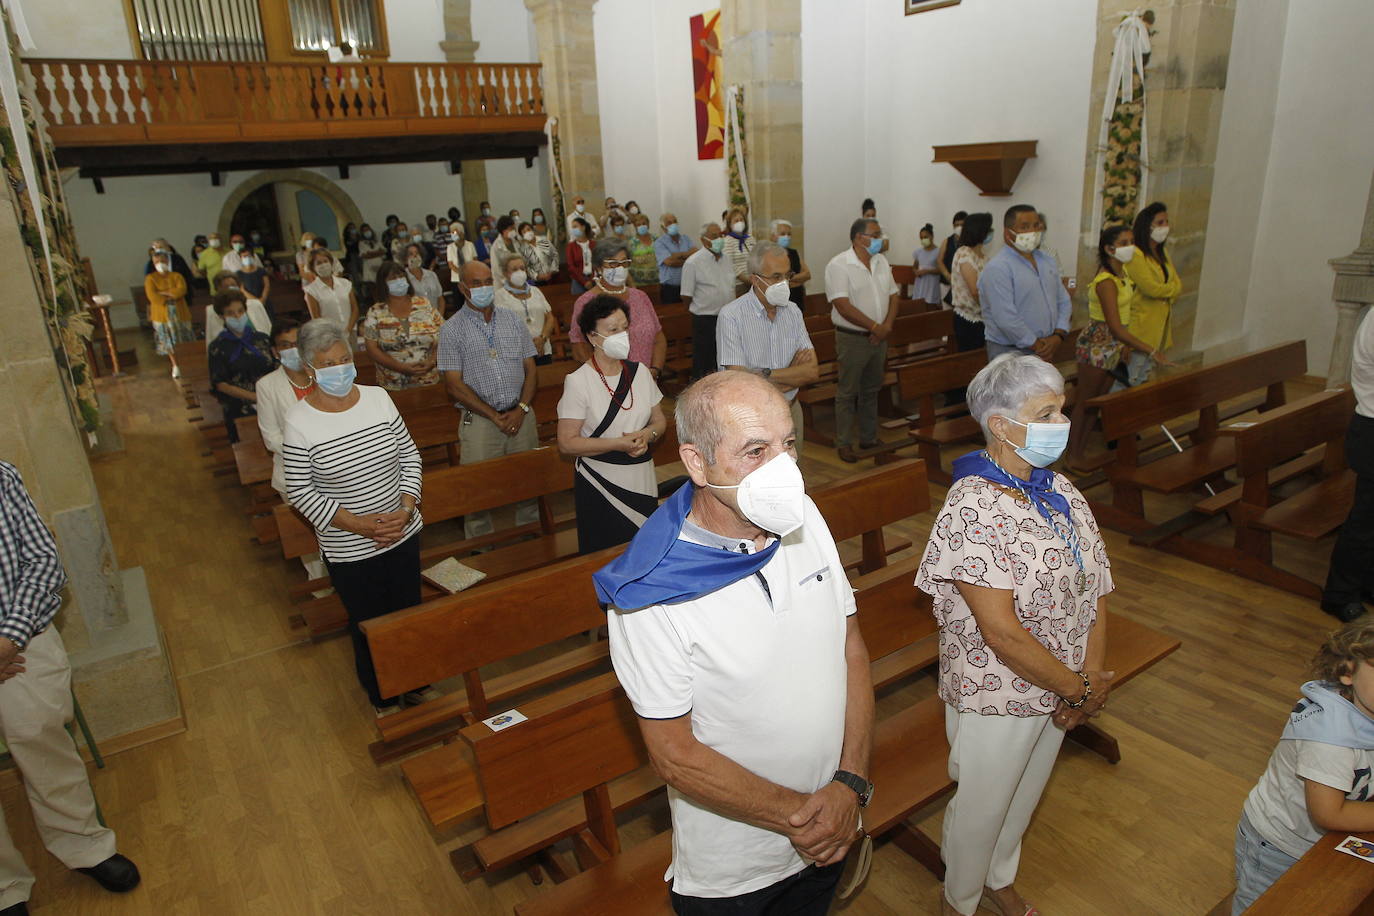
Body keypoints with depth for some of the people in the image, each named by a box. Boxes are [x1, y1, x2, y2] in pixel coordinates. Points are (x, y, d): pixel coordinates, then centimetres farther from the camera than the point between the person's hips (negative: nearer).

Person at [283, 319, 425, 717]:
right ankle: (382, 696, 40)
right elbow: (300, 492, -12)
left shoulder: (378, 398, -5)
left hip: (404, 535, 3)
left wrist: (405, 509, -12)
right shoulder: (299, 421, -15)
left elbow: (409, 455, 1)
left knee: (410, 613, 19)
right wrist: (360, 525, -19)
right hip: (349, 550, -3)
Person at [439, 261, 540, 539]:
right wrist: (495, 416, -11)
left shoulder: (512, 320, 9)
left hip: (521, 416, 3)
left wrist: (521, 409, -7)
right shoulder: (452, 329, -2)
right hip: (480, 421, -3)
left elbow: (531, 369, 9)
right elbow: (455, 385, -7)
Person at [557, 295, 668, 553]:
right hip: (599, 487, -4)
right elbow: (567, 443, -13)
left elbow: (659, 420, 14)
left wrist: (647, 435, -9)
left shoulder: (640, 372, 6)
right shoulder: (578, 381, -10)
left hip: (642, 483, 4)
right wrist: (619, 443, -19)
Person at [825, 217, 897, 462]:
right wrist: (875, 327, -17)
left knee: (872, 391, 16)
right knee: (847, 394, 2)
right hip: (852, 339, -7)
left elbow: (893, 296, 11)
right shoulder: (839, 265, -13)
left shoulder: (881, 262, 10)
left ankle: (869, 438, 28)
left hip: (878, 338, 7)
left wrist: (887, 326, -6)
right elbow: (843, 306, -20)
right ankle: (843, 444, 11)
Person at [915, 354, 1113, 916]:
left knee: (1025, 795, 27)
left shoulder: (1059, 491, -2)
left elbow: (1096, 588, 0)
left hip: (1060, 691, 7)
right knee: (981, 806, 16)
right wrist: (1079, 689, -17)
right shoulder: (973, 509, -27)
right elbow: (1001, 631, -28)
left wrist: (1091, 676, -9)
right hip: (996, 696, -7)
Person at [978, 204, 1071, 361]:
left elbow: (1064, 301, 13)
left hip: (1046, 352, 7)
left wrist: (1058, 336, -4)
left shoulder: (1048, 261, 11)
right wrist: (1036, 345, -14)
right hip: (1010, 353, -7)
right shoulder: (997, 268, -15)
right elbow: (1006, 318, -22)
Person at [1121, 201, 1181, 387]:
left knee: (1148, 379, 13)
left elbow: (1177, 285, 12)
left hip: (1160, 326, 9)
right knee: (1133, 381, -5)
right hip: (1141, 326, -9)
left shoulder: (1163, 253, 16)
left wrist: (1164, 291, -9)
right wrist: (1171, 289, 0)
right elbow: (1151, 288, -19)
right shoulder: (1135, 255, -13)